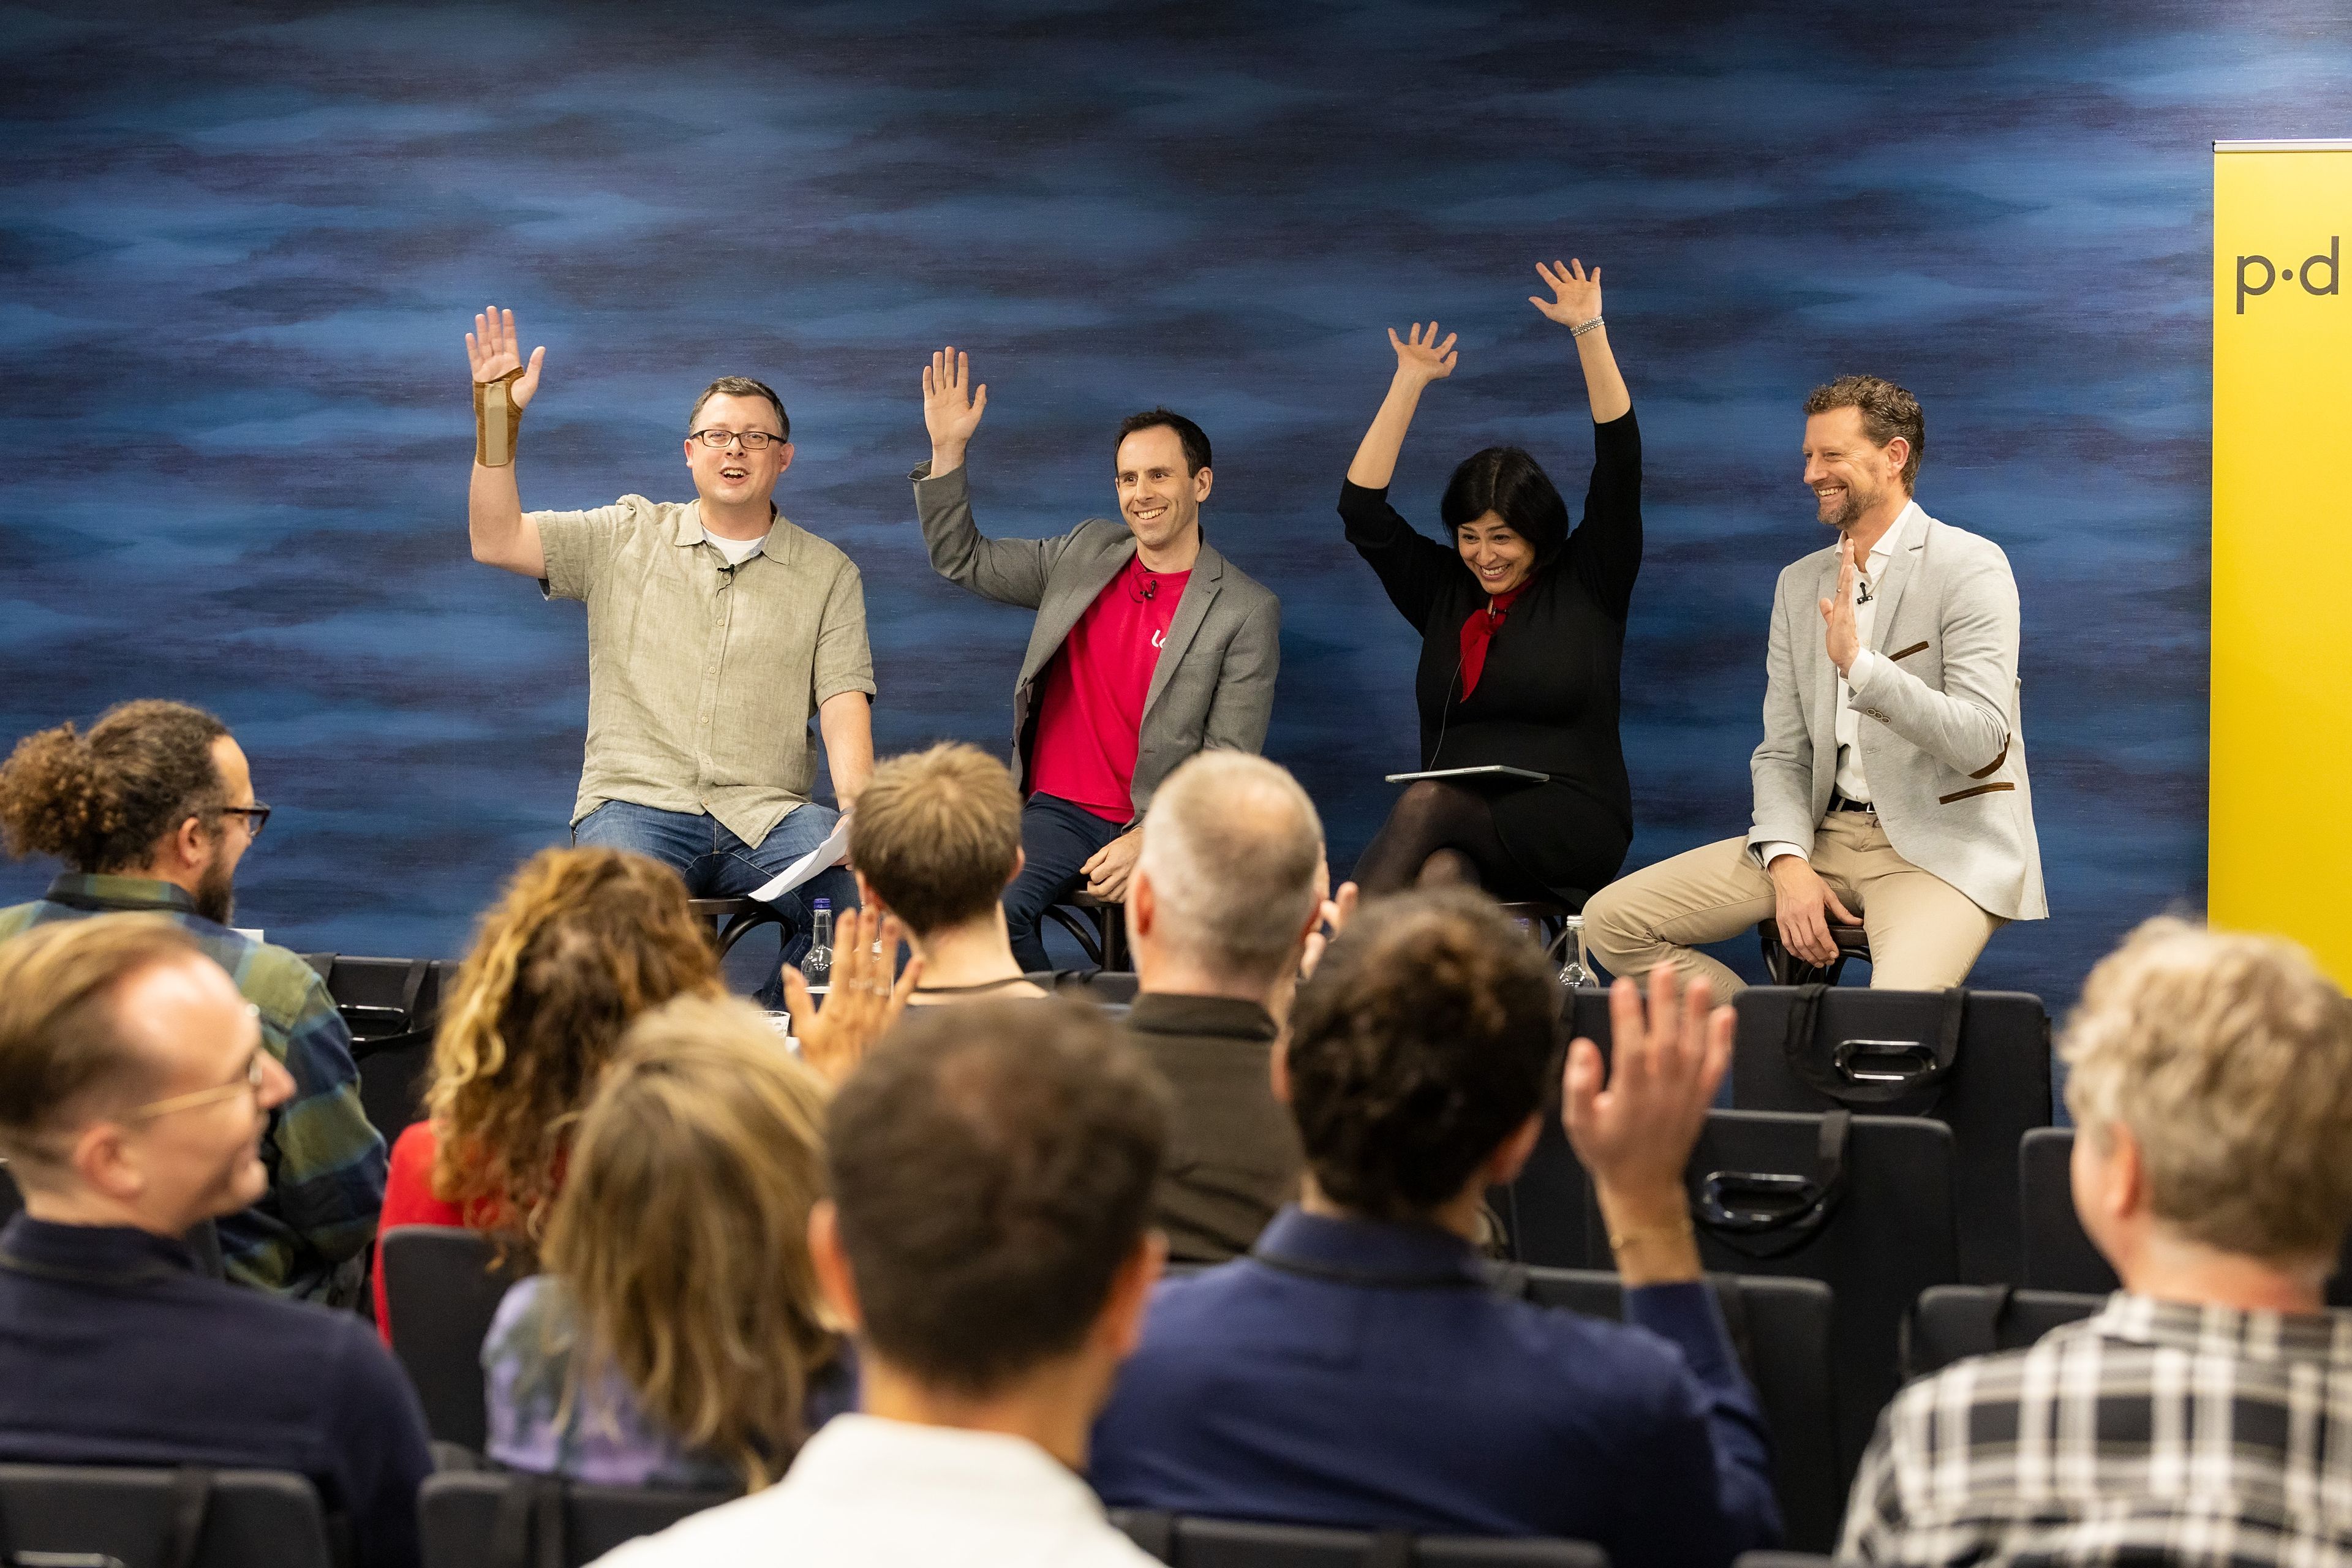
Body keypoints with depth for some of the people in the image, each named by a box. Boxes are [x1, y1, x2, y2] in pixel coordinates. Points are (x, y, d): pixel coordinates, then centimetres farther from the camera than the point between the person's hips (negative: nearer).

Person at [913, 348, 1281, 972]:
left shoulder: (1248, 612, -1)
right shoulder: (1087, 553, 14)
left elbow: (1228, 764, -5)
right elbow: (961, 559, 22)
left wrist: (1147, 842, -18)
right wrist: (948, 450, 9)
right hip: (1061, 812, 3)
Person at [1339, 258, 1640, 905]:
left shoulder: (1587, 582, 8)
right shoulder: (1442, 591, 17)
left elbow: (1620, 467, -1)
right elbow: (1362, 511, 11)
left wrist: (1590, 333, -6)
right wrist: (1410, 382, 9)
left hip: (1568, 829, -3)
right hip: (1458, 836, 3)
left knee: (1426, 801, -34)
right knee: (1438, 877, -35)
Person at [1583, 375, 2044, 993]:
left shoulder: (1969, 566, -6)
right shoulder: (1800, 583, 14)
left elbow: (1983, 744, -16)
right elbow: (1782, 752, 11)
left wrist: (1858, 664, -26)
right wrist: (1788, 863, -8)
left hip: (1942, 845, -6)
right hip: (1826, 834, 6)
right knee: (1611, 920, -8)